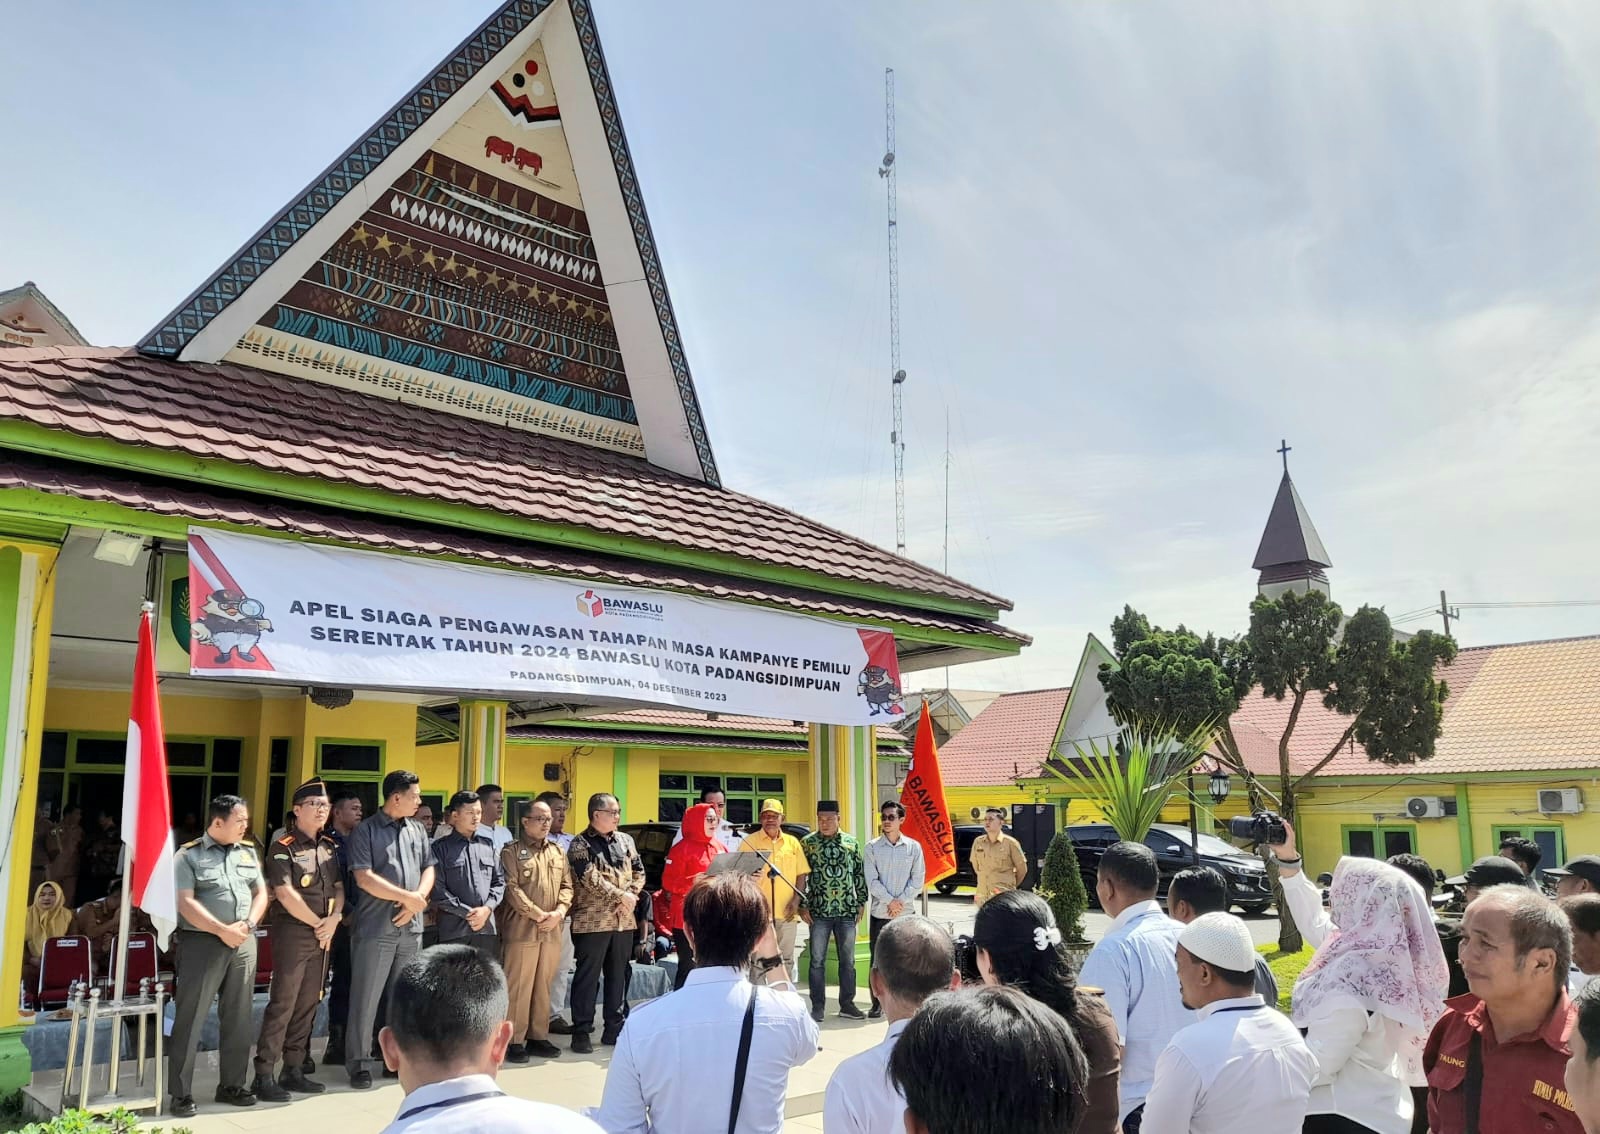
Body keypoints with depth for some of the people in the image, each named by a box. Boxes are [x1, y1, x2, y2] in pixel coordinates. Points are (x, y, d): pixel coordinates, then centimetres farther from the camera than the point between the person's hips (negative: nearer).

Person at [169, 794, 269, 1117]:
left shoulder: (248, 852, 12)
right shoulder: (188, 855, -4)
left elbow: (261, 893, 12)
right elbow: (185, 903, -11)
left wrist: (246, 925, -6)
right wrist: (222, 930, -16)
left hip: (244, 943, 5)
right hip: (202, 943, -5)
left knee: (238, 1018, 10)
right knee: (190, 1019, -2)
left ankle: (232, 1085, 21)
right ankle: (181, 1093, 7)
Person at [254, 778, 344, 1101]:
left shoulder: (330, 847, 12)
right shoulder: (283, 848, -9)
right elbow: (286, 894, -15)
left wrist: (334, 919, -4)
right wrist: (318, 923, -10)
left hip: (323, 936, 7)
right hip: (292, 933, -7)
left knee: (308, 1004, 10)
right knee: (282, 1004, -7)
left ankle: (293, 1071, 19)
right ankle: (264, 1075, -1)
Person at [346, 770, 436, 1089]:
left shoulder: (417, 829, 11)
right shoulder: (366, 830, -5)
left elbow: (428, 869, 12)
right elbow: (364, 878, -13)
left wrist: (416, 901, -6)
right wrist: (407, 896, -13)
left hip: (411, 927, 5)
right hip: (375, 928, -5)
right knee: (366, 999, 1)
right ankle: (360, 1063, 11)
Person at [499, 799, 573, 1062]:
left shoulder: (558, 852, 16)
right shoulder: (512, 852, -2)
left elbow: (567, 885, 13)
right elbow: (512, 889, -10)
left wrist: (559, 912, -5)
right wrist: (538, 914, -14)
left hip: (552, 931, 5)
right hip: (522, 930, -5)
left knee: (544, 986, 11)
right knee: (519, 987, -3)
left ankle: (538, 1036, 20)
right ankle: (514, 1041, 5)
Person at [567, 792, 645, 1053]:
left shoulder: (626, 840, 11)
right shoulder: (580, 844, -7)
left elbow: (639, 871, 11)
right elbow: (591, 878, -16)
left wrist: (631, 897, -6)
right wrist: (622, 896, -14)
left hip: (624, 920, 6)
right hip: (592, 921, -5)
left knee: (619, 975, 12)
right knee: (588, 977, 0)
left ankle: (615, 1028, 22)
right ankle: (581, 1032, 9)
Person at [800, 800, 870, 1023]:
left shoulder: (851, 843, 5)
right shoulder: (807, 843, -2)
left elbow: (860, 874, 11)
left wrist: (862, 902, 8)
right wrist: (802, 906, -5)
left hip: (847, 911, 2)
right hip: (818, 911, -2)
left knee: (848, 960, 9)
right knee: (817, 961, 2)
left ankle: (847, 1004, 20)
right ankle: (817, 1007, 11)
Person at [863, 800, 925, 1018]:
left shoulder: (913, 847, 3)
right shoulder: (872, 847, 1)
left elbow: (918, 879, 1)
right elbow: (872, 881, -4)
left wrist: (901, 901, -9)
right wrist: (890, 901, -12)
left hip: (905, 912, 0)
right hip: (879, 911, 0)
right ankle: (877, 1003, 10)